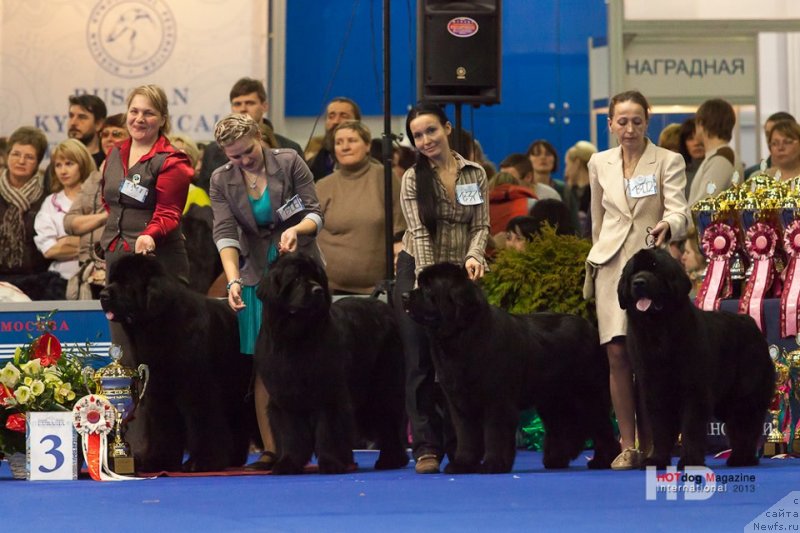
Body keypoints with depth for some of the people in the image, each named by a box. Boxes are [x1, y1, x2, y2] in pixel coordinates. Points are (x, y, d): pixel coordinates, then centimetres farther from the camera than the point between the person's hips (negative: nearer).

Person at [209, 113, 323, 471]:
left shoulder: (290, 163, -3)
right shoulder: (221, 181, 1)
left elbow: (315, 213, -4)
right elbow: (225, 233, -9)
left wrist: (296, 228, -26)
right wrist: (233, 280, -24)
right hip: (257, 277, 2)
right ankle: (270, 449, 1)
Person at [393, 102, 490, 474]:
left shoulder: (475, 175, 5)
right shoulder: (412, 179, -2)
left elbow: (481, 225, 2)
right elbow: (419, 233, -11)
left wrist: (474, 255, -19)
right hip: (418, 273, -2)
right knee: (421, 363, -4)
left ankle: (461, 444, 10)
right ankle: (427, 447, -3)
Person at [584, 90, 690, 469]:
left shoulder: (669, 162, 1)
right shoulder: (599, 164, 11)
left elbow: (680, 213, -11)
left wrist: (667, 226, -33)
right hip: (612, 266, 2)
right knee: (617, 354, -8)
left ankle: (650, 444, 7)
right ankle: (628, 445, -5)